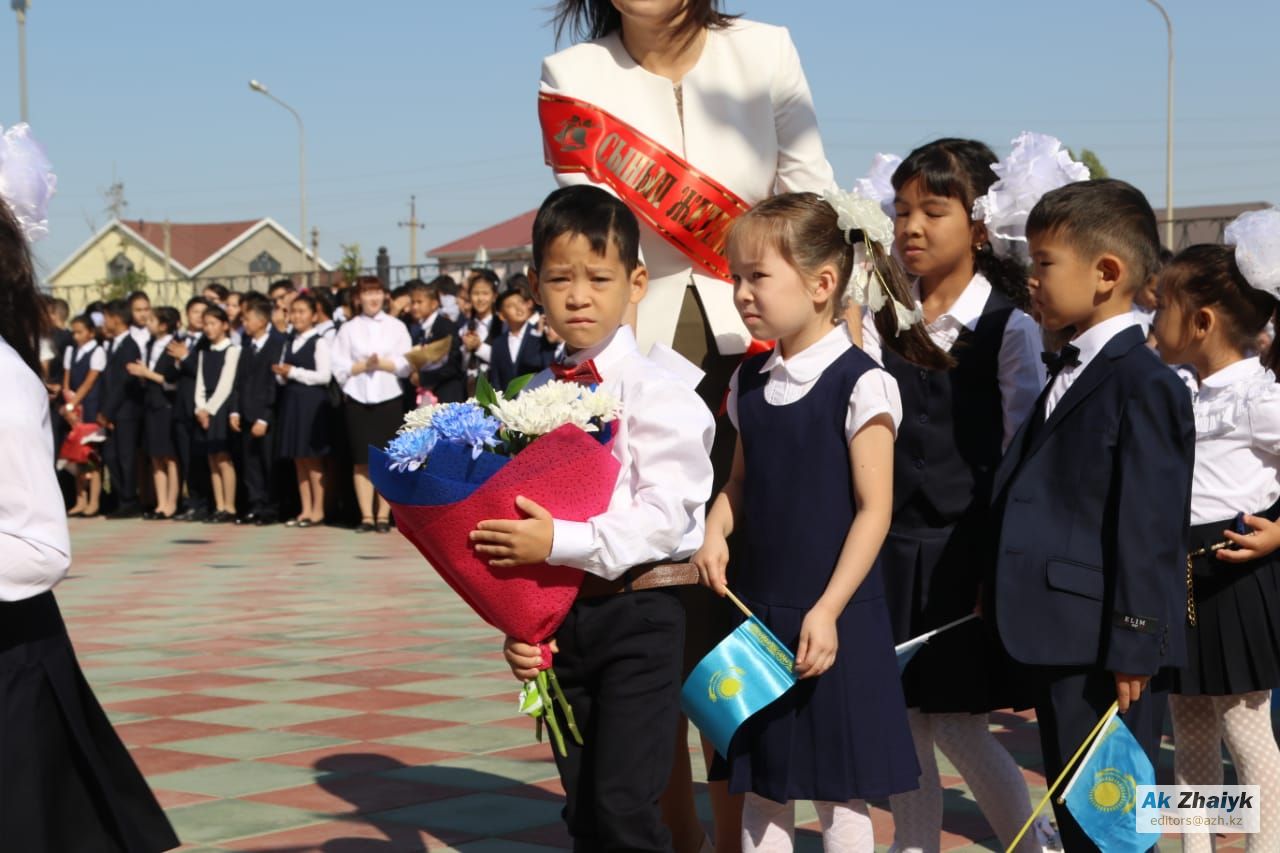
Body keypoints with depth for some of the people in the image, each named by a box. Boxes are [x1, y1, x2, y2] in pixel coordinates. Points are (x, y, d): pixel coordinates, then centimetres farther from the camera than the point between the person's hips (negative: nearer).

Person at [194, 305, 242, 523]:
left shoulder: (232, 350, -6)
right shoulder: (203, 353, 16)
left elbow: (225, 385, -11)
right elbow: (200, 384, 11)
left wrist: (209, 409, -11)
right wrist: (200, 408, -2)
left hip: (222, 408, -7)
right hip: (206, 411, 7)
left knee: (224, 460, -8)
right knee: (213, 460, 5)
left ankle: (229, 508, -6)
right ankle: (219, 507, 7)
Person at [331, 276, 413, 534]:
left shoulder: (397, 327, 8)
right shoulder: (349, 329, 8)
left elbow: (405, 365, 1)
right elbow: (340, 369, 2)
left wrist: (380, 362, -10)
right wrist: (364, 365, -10)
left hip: (389, 399, 0)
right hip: (357, 400, 0)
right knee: (362, 460, -1)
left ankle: (383, 515, 4)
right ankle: (366, 516, 3)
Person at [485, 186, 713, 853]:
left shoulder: (656, 391, -9)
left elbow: (664, 516, -19)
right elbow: (513, 525, 9)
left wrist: (560, 542, -27)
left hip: (638, 612, -6)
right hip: (558, 617, 6)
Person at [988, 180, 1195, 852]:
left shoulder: (1143, 385, -15)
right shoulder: (1067, 372, 15)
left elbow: (1149, 524, -18)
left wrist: (1132, 646, -18)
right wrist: (999, 587, 18)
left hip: (1104, 647, -10)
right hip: (1058, 640, 10)